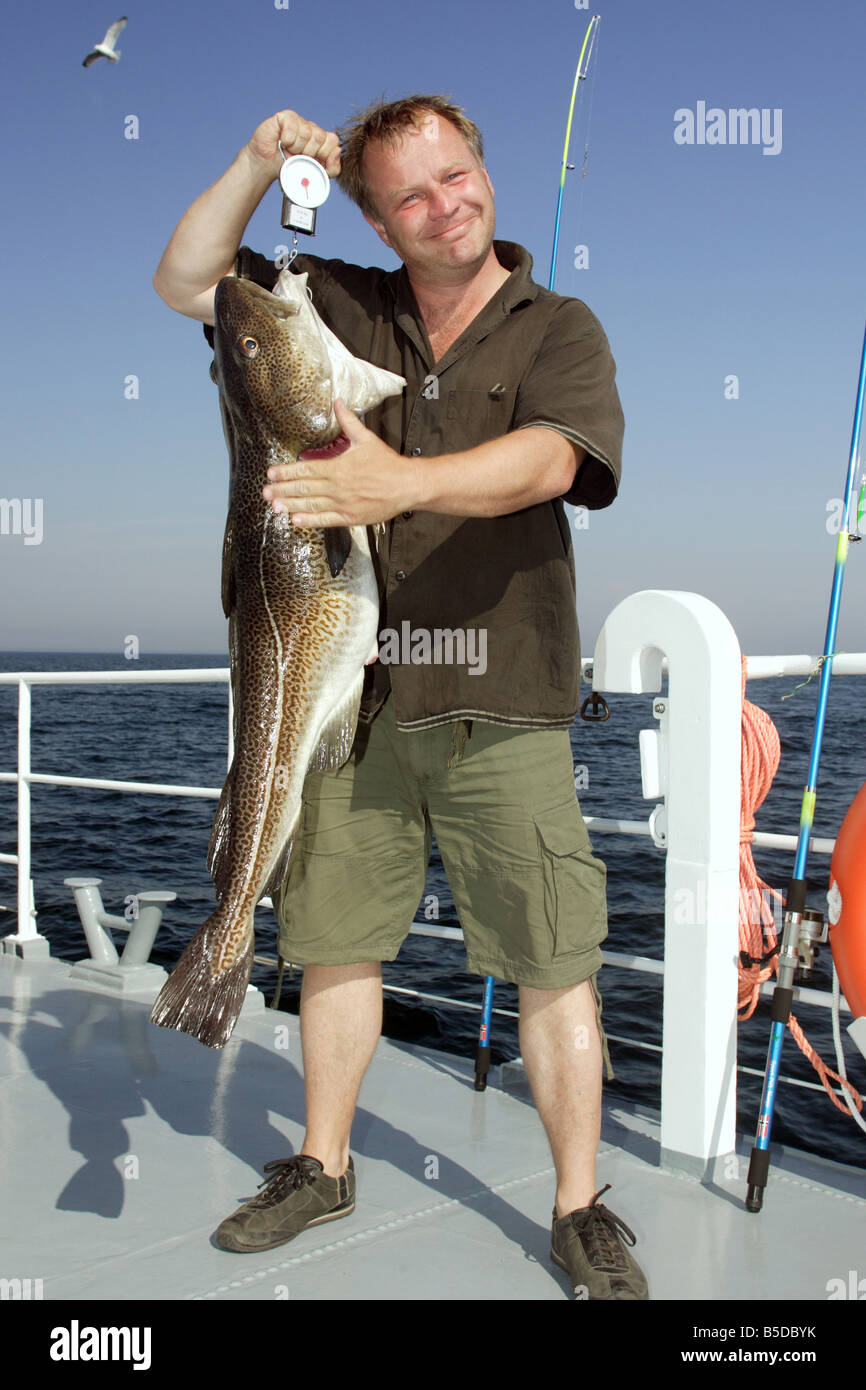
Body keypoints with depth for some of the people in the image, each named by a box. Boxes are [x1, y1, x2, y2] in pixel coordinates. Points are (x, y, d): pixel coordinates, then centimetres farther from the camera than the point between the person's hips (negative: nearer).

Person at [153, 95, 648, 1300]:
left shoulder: (557, 329, 2)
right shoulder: (342, 309, 11)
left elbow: (547, 459, -18)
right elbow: (183, 283, 13)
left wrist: (401, 483, -35)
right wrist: (260, 162, 0)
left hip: (501, 710, -2)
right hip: (349, 697, 3)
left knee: (555, 964, 0)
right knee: (334, 940, 12)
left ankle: (580, 1209, 17)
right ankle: (324, 1166, 31)